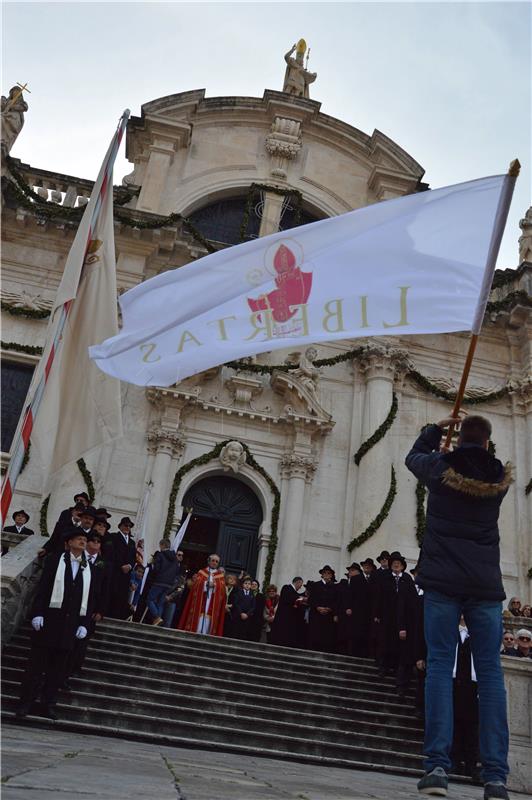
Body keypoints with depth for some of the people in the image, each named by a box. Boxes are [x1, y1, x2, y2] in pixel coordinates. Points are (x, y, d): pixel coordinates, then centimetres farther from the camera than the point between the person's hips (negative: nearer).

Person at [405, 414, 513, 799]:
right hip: (486, 583, 2)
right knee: (490, 671, 3)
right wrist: (472, 451, 38)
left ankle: (438, 766, -9)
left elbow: (414, 456, 24)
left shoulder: (442, 466, 3)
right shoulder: (500, 476, 8)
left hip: (444, 580, -1)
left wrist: (437, 429, 33)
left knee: (440, 665, -2)